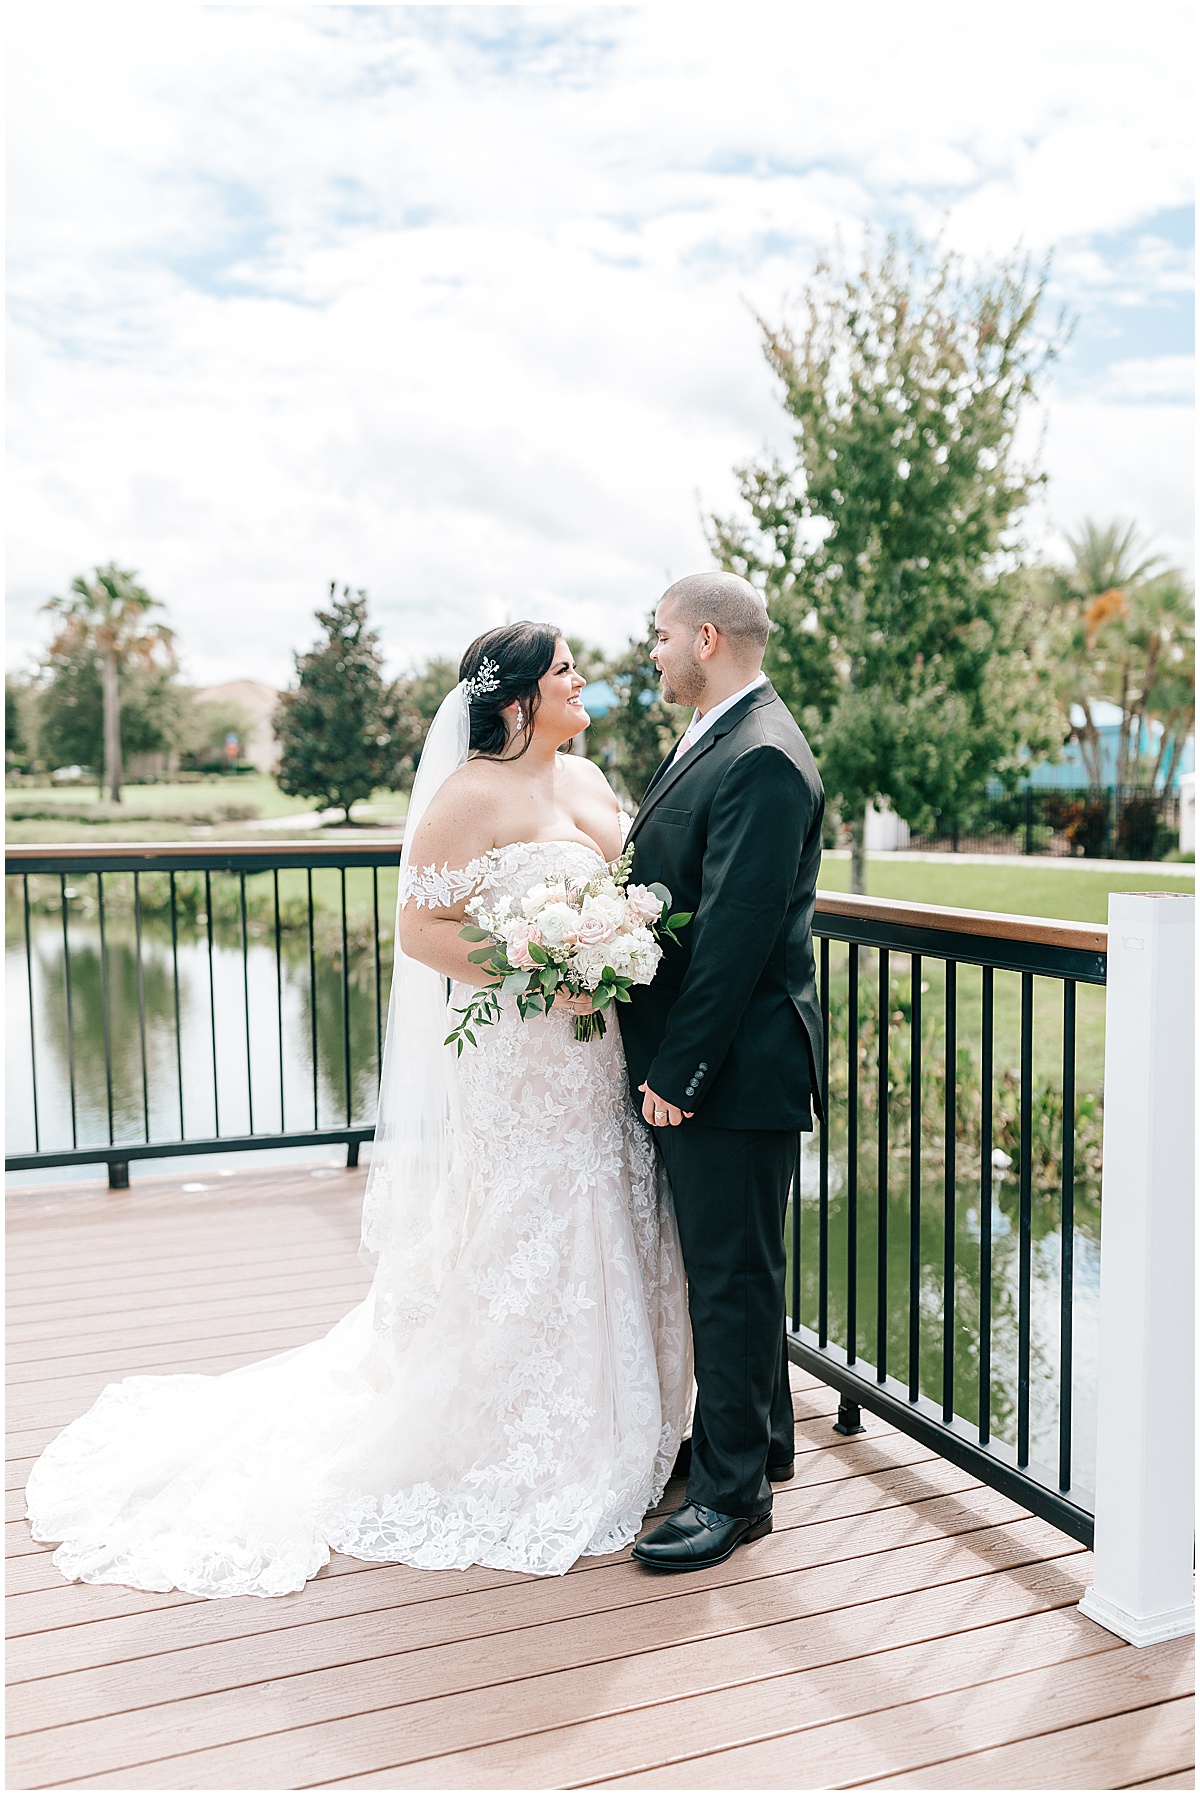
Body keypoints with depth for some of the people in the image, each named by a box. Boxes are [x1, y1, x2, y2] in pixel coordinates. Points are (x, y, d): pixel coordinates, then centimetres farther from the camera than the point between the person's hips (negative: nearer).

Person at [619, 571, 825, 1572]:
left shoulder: (762, 759, -19)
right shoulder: (713, 742, 13)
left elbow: (738, 933, -23)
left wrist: (679, 1069, -20)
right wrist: (663, 1062, 11)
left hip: (736, 1068, -10)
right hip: (697, 1063, 10)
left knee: (733, 1277, 1)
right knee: (729, 1267, 21)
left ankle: (733, 1491, 14)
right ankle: (762, 1440, 37)